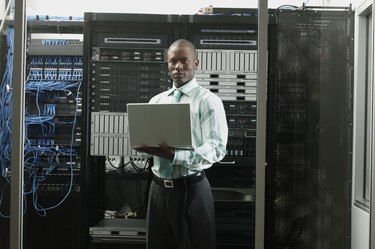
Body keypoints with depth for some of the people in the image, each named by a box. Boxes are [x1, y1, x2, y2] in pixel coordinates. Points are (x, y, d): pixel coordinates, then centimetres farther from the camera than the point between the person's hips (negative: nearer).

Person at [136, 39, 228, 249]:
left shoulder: (208, 101, -6)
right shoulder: (156, 101, 12)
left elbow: (217, 149, -15)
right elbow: (144, 138, 12)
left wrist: (175, 155, -28)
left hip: (191, 189, -5)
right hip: (159, 188, 5)